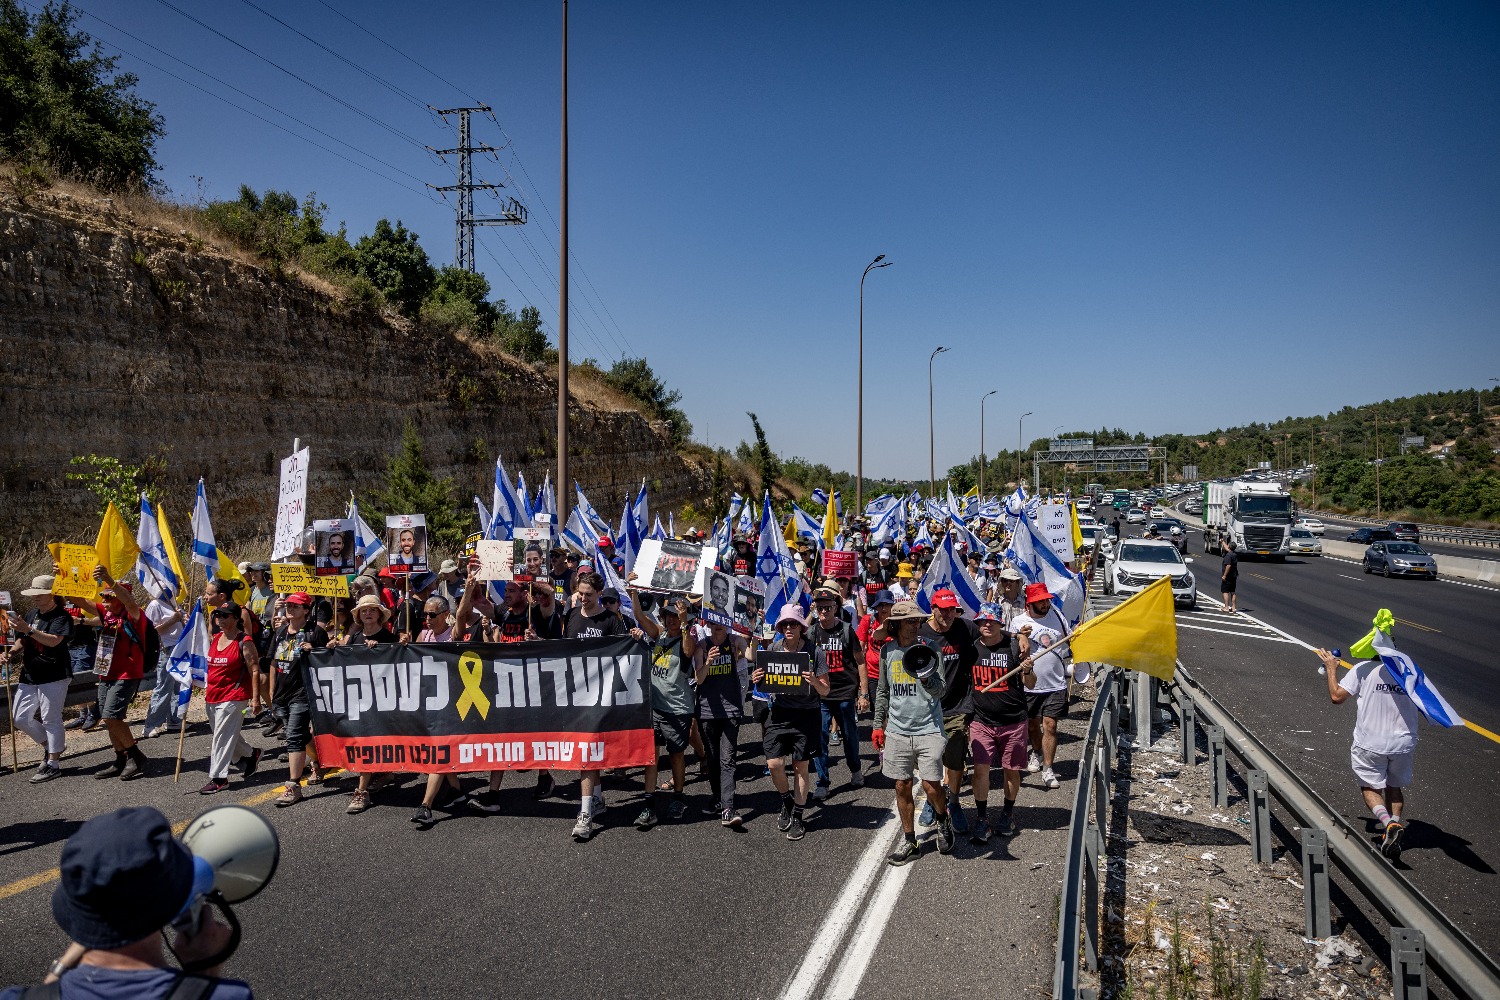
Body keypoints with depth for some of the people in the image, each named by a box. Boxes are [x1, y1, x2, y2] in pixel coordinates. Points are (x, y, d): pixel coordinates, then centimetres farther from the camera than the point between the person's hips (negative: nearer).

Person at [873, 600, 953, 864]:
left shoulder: (928, 649, -5)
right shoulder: (887, 651, 4)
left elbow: (939, 692, -11)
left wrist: (927, 678, -32)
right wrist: (878, 725, 15)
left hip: (928, 729, -3)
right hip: (897, 731, 3)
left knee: (931, 785, -6)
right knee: (902, 787, 8)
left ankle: (942, 820, 26)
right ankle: (910, 842, 22)